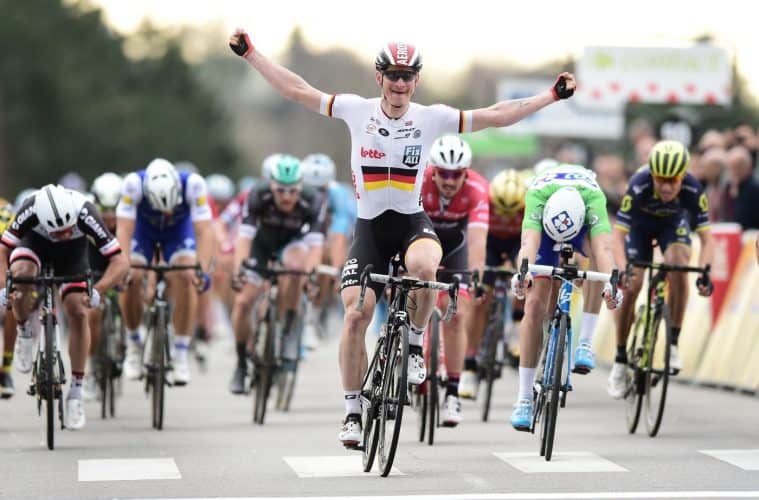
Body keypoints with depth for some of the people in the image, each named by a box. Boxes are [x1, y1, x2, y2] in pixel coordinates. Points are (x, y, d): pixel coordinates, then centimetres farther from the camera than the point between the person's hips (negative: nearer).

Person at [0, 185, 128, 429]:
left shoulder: (86, 214, -38)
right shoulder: (30, 211, -38)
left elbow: (120, 262, -36)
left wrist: (97, 291, -51)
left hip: (72, 252, 0)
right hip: (35, 242, 0)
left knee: (78, 313, -16)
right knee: (21, 274, -34)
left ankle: (76, 392, -4)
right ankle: (24, 333, -5)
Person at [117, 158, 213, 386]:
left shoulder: (193, 184, -37)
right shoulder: (133, 184, -37)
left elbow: (204, 231, -37)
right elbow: (124, 230, -38)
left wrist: (203, 270, -49)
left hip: (179, 229, 0)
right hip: (143, 228, 0)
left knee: (185, 276, -25)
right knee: (131, 278, -22)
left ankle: (181, 354, -15)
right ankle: (133, 343, 3)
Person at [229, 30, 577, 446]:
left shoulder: (432, 118, -5)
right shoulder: (357, 110, -3)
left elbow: (494, 115, -5)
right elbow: (297, 90, -1)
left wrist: (552, 96, -9)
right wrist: (249, 54, -3)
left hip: (412, 222, -1)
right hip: (369, 226, 1)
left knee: (424, 268, -37)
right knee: (355, 314, -9)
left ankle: (415, 342, -8)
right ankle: (352, 412, 6)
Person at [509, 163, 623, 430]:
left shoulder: (594, 197, -42)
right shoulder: (537, 194, -41)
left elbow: (602, 247, -53)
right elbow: (530, 241, -54)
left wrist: (610, 284, -72)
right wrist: (523, 272, -75)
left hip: (584, 225, 0)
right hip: (544, 219, 0)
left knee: (597, 252, -37)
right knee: (535, 305, -13)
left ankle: (585, 342, -26)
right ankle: (524, 398, -6)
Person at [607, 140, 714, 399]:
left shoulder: (693, 190, -35)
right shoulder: (639, 187, -39)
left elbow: (706, 238, -31)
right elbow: (618, 235, -39)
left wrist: (704, 272, -48)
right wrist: (622, 270, -55)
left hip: (673, 222, 0)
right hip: (640, 223, 0)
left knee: (678, 266, -29)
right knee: (631, 285, -12)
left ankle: (673, 343, -16)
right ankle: (620, 360, 3)